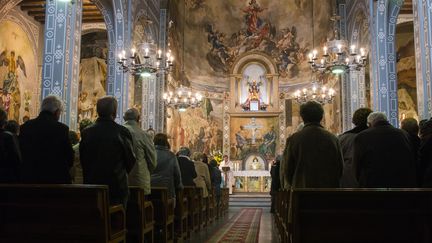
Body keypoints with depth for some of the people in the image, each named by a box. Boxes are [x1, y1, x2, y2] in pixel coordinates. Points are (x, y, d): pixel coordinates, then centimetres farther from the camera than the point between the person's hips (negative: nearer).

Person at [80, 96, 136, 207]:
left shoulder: (86, 132, 0)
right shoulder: (122, 132, -10)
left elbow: (82, 160, 6)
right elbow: (130, 160, -3)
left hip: (92, 185, 3)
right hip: (117, 185, -3)